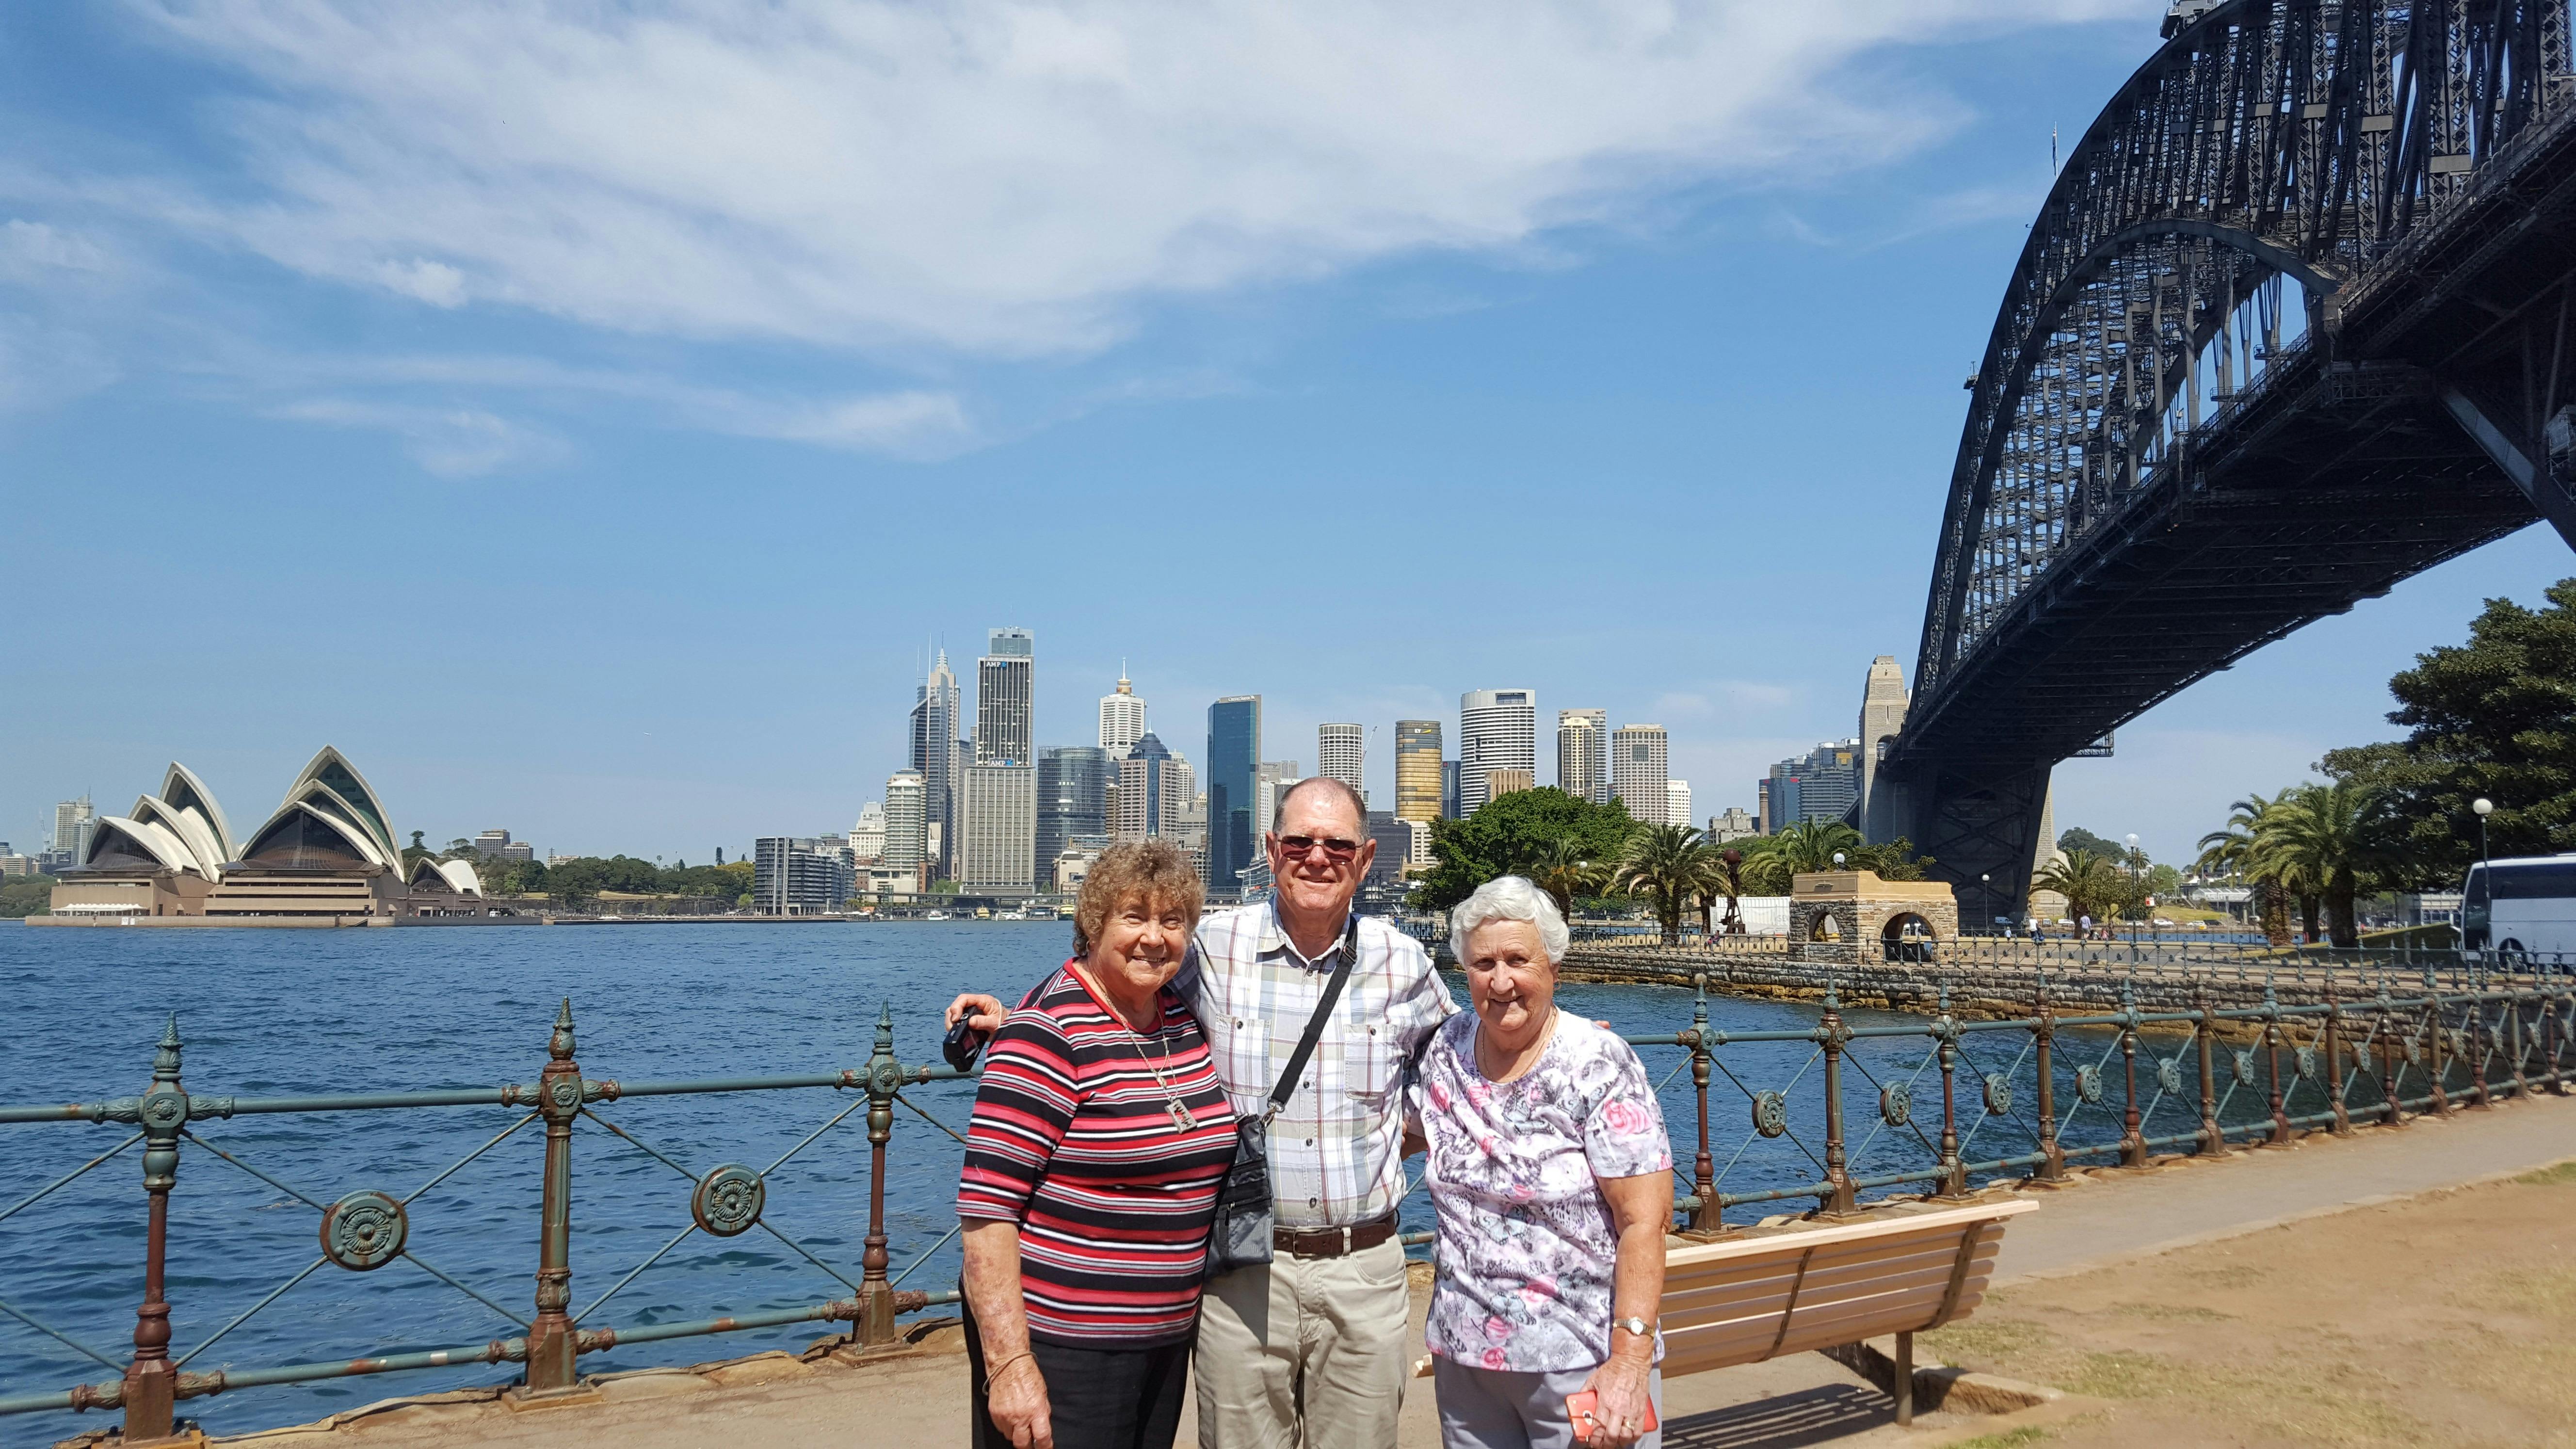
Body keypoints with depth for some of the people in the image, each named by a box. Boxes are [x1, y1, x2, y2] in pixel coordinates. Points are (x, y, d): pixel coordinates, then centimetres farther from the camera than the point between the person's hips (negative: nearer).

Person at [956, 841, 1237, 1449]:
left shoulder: (1184, 1017, 5)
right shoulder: (1050, 1032, -16)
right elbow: (986, 1204, -20)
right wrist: (1009, 1363, -23)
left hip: (1167, 1342, 7)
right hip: (1058, 1347, -7)